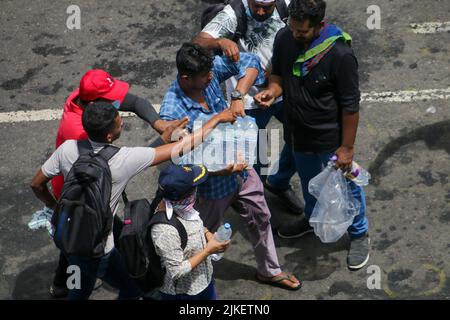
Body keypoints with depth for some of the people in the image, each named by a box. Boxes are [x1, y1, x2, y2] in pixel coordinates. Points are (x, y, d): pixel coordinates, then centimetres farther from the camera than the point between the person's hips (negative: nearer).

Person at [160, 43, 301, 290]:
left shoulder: (210, 69, -20)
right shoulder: (171, 113, -35)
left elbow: (250, 63, -12)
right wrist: (222, 171, -37)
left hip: (241, 168, 6)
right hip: (213, 185, -6)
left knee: (260, 220, 25)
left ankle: (269, 271, 51)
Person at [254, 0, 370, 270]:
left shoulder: (340, 55, -29)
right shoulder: (284, 38, -13)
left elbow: (350, 105, -21)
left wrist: (347, 147, -15)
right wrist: (273, 90, -17)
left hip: (330, 137, -5)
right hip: (298, 133, 5)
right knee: (308, 181, 29)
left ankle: (360, 235, 38)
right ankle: (312, 219, 55)